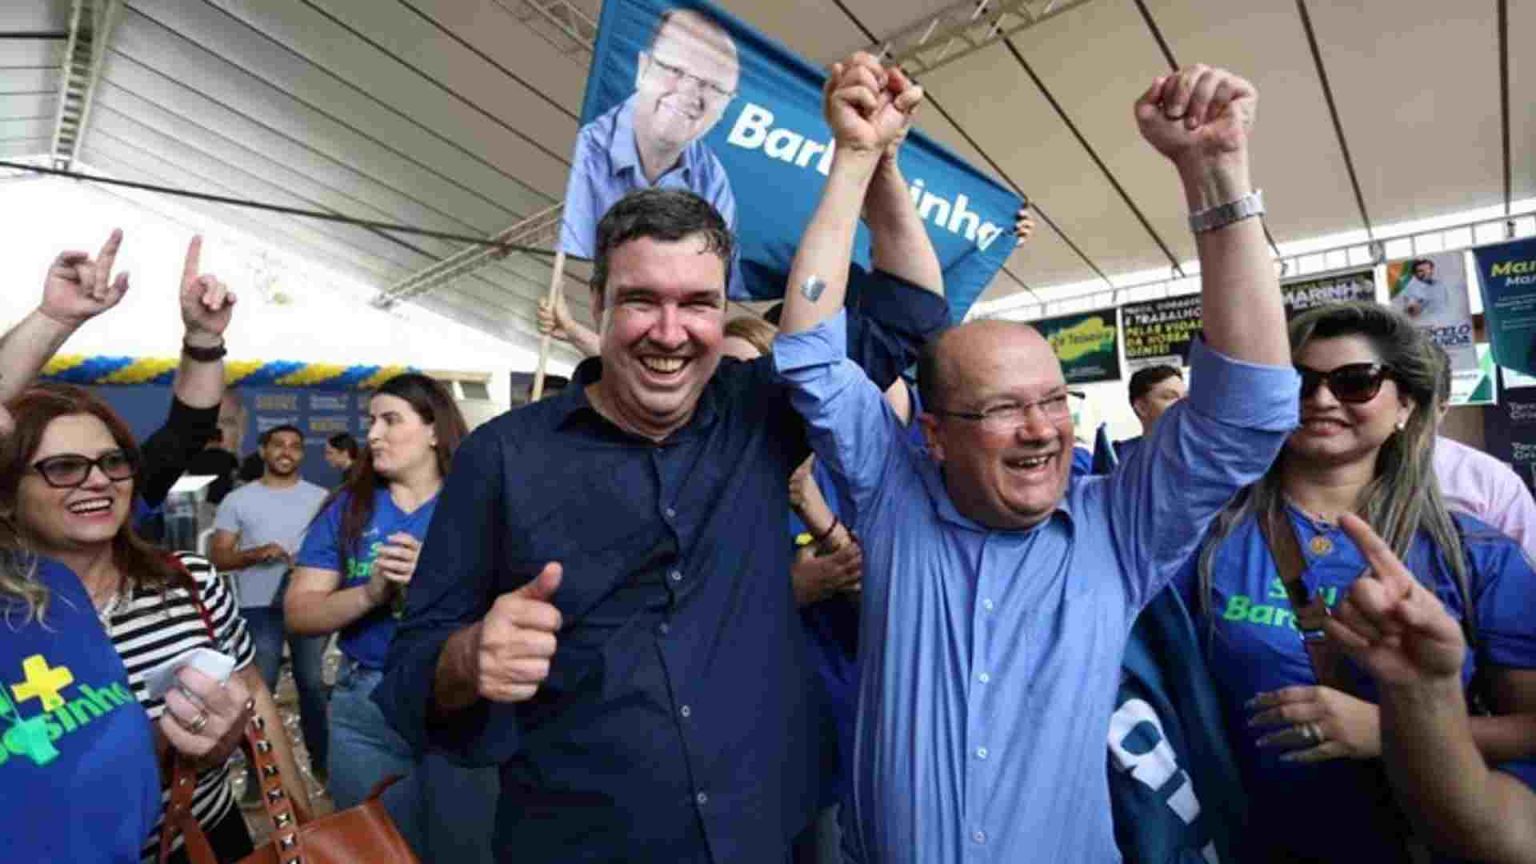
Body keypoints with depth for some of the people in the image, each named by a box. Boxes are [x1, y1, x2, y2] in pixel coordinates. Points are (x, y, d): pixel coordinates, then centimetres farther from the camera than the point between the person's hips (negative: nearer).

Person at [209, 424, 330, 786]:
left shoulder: (321, 497, 5)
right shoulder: (238, 500, 3)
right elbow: (217, 557, 0)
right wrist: (254, 554, -17)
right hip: (259, 607, -1)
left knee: (313, 683, 10)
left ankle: (322, 758, 23)